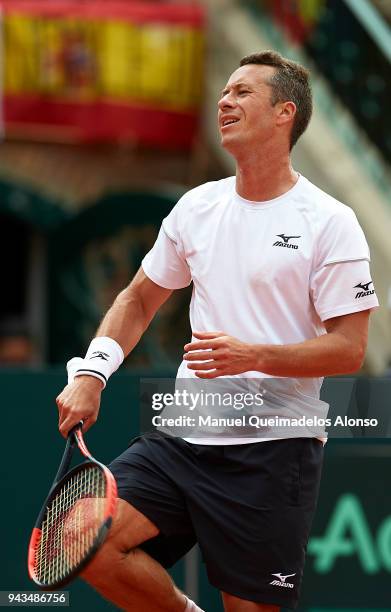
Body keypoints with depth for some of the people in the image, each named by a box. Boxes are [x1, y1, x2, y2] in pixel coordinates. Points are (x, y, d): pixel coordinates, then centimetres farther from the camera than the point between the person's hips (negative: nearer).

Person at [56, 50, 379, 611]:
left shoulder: (330, 222, -6)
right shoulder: (198, 206, 11)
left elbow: (349, 349, -9)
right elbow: (140, 298, 21)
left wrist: (255, 356, -23)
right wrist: (91, 373, 6)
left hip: (273, 452, -5)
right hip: (182, 436, 5)